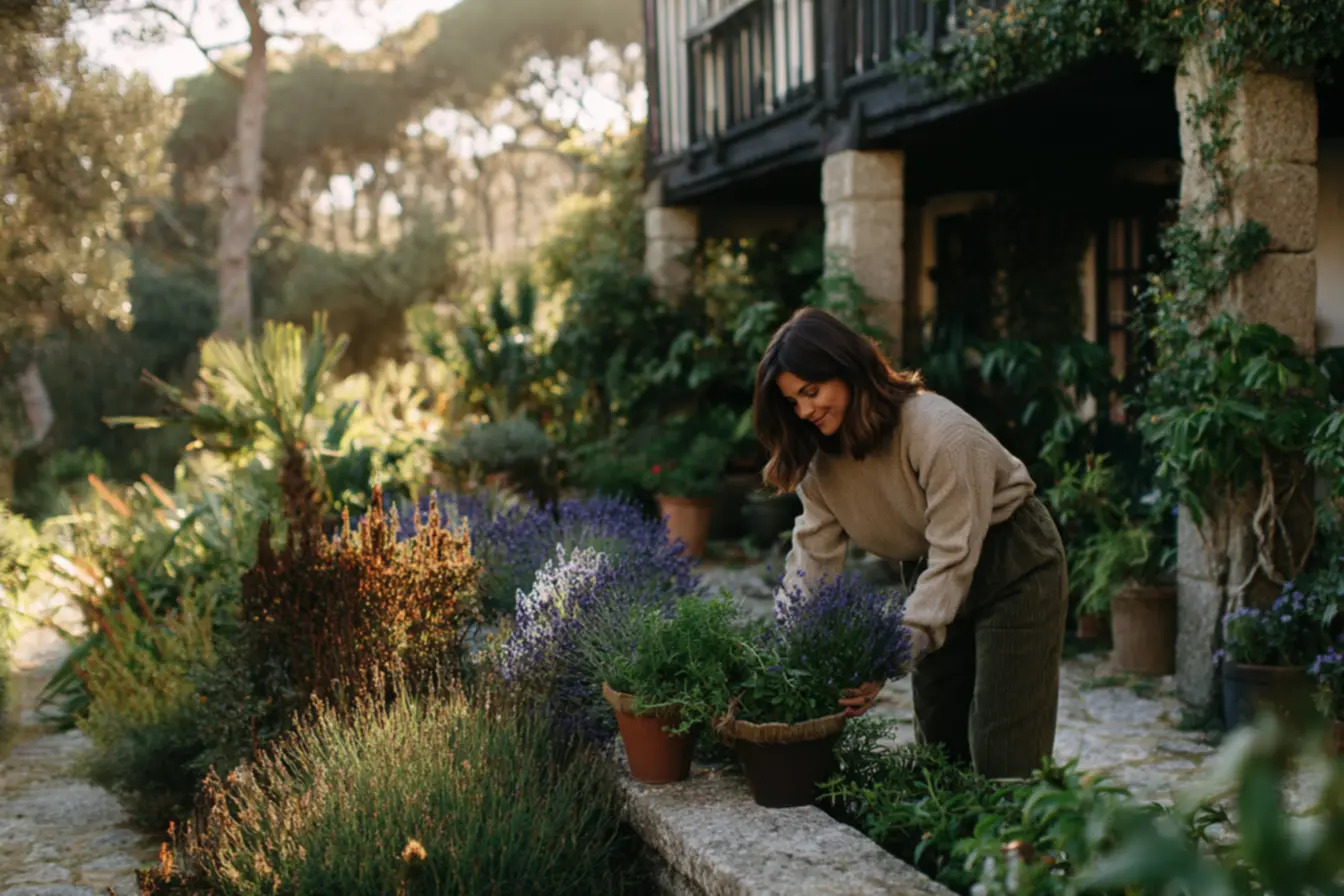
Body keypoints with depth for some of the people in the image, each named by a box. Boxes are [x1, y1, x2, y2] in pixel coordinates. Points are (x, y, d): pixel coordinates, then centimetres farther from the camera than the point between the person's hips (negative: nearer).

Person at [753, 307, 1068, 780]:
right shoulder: (822, 461, -7)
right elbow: (813, 558, -8)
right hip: (945, 578, 7)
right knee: (938, 743, 11)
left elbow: (954, 556, -30)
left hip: (1015, 565, -7)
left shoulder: (940, 433, -30)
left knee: (1001, 758, -8)